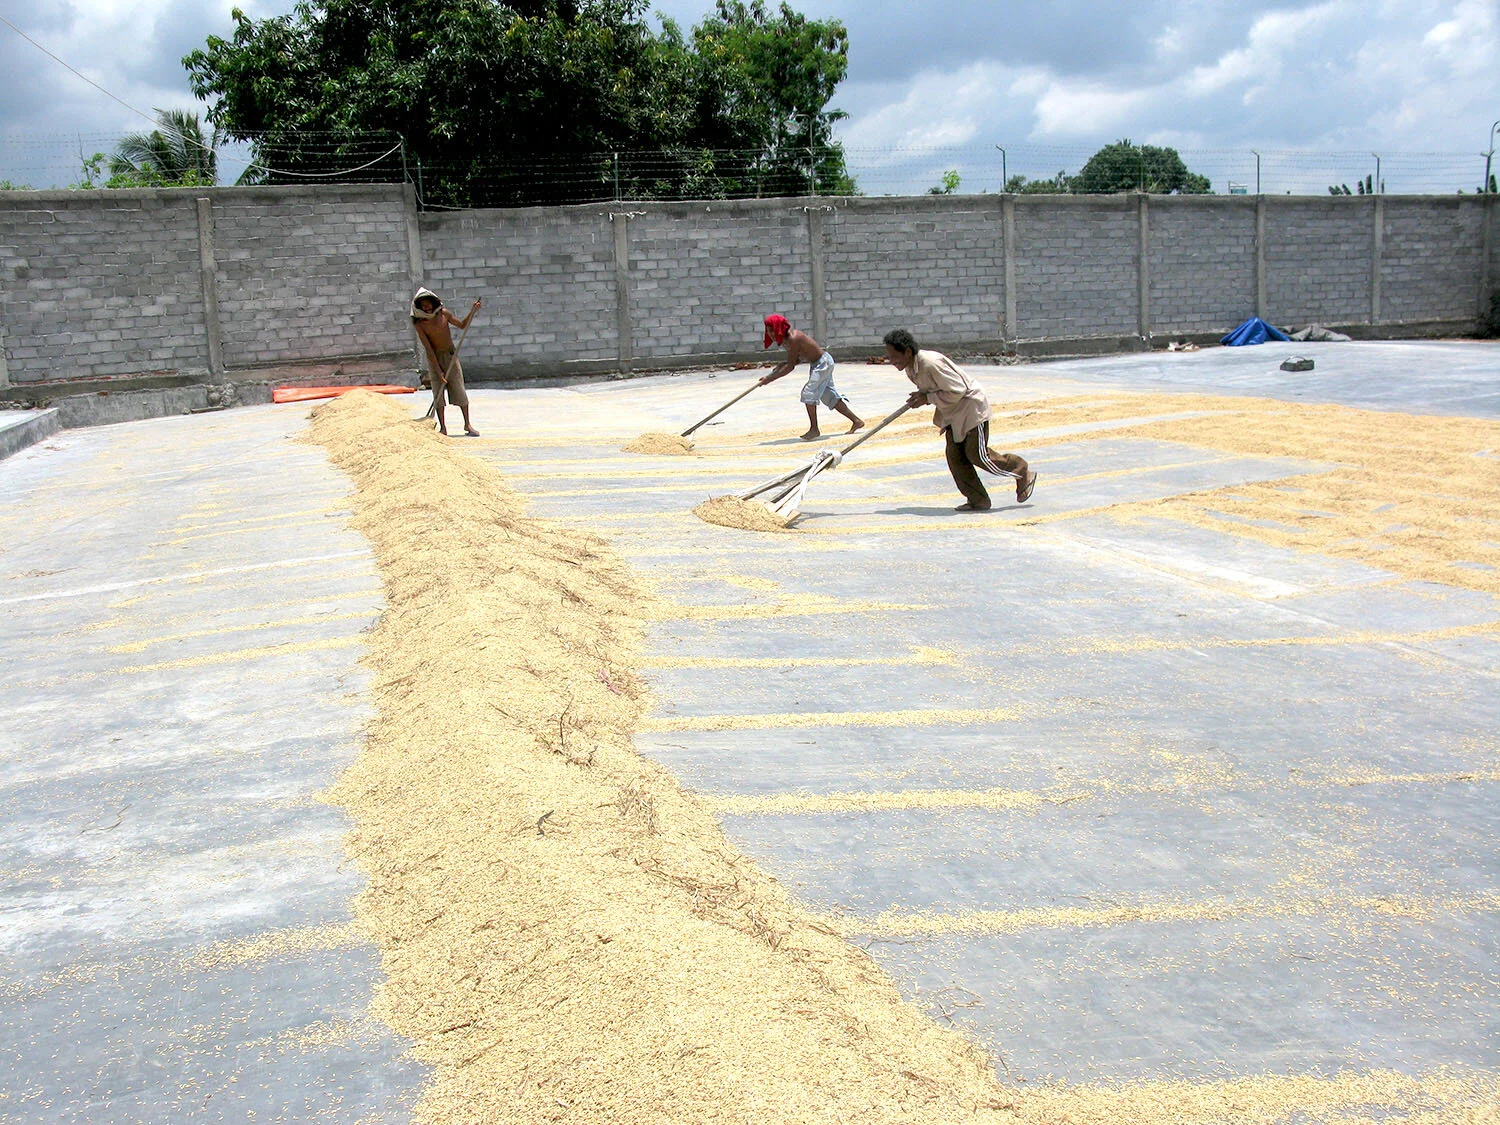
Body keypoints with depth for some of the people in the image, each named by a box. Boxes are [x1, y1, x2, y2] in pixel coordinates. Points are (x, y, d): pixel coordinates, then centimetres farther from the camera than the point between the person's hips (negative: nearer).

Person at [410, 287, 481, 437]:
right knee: (438, 392, -4)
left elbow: (462, 325, 10)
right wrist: (438, 370, -21)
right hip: (434, 358, -2)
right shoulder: (419, 324, -15)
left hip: (451, 354, 2)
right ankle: (443, 428, 5)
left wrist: (472, 312, -6)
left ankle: (467, 424, 11)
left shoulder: (443, 313, -6)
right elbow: (428, 349, -18)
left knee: (459, 389, -1)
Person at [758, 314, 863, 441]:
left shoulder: (793, 338, -26)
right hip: (819, 363, 10)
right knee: (830, 396, 14)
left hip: (823, 363, -10)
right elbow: (799, 358, 12)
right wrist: (783, 364, -4)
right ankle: (857, 421, 23)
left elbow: (791, 366, -26)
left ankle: (814, 429, -7)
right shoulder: (787, 338, 3)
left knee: (809, 393, -15)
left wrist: (770, 378, -24)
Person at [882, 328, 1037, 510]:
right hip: (952, 413, 9)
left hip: (971, 406, -9)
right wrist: (920, 397, -4)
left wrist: (927, 398, -25)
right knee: (955, 456, 1)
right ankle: (978, 500, 7)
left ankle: (1023, 472, 16)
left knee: (977, 454, -5)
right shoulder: (910, 368, -2)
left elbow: (957, 390, -28)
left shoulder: (931, 363, -31)